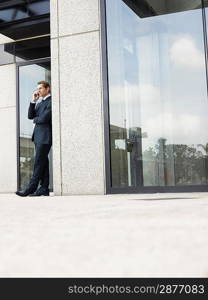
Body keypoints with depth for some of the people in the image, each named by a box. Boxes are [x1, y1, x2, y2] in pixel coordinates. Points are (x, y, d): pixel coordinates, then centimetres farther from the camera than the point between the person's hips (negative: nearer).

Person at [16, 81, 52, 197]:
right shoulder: (40, 103, 22)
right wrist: (33, 101, 6)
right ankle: (44, 189, 8)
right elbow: (30, 116, 14)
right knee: (43, 162, 7)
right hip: (38, 136, 9)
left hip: (45, 136, -9)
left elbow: (44, 119, -16)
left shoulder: (51, 101, -7)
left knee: (39, 162, -8)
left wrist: (35, 120, 4)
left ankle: (31, 188, -8)